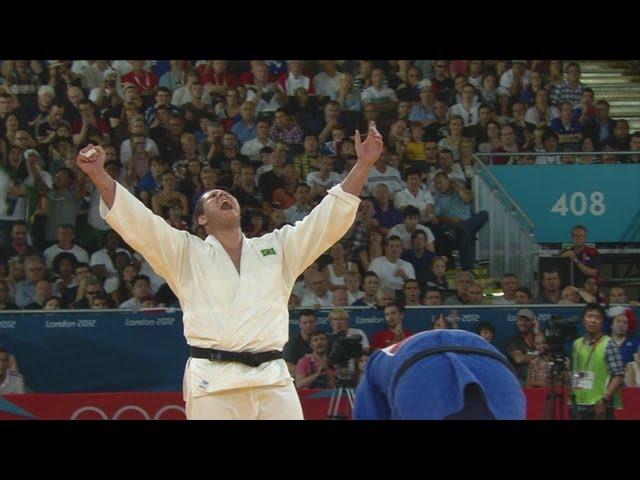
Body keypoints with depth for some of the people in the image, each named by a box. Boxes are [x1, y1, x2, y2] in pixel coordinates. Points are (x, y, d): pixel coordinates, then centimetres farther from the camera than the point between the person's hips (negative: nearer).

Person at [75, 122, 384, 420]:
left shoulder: (277, 248, 20)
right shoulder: (186, 253, 13)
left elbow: (330, 217, 15)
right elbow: (136, 221, 2)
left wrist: (363, 165, 4)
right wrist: (98, 174, -12)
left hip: (272, 380, 2)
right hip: (213, 384, -2)